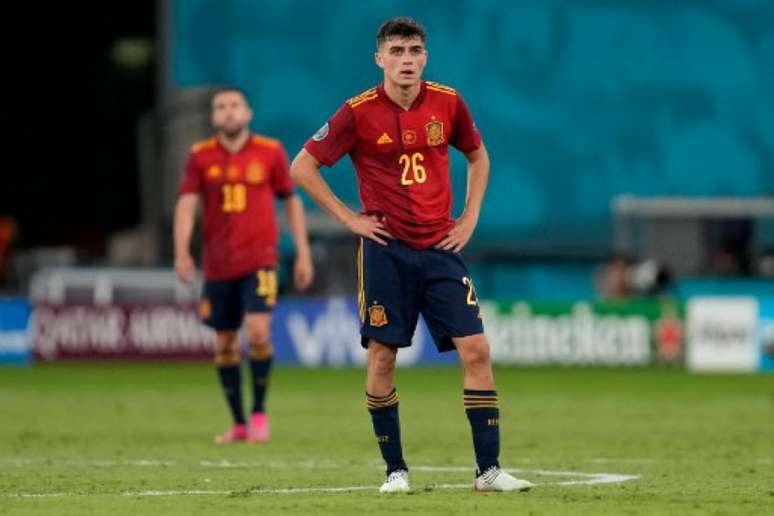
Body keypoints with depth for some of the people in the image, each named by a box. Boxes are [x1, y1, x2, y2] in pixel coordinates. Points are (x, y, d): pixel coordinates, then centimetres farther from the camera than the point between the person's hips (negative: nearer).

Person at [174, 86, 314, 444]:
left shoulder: (270, 152, 2)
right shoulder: (201, 156, 3)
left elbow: (292, 202, 10)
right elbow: (186, 205, -5)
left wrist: (303, 254, 7)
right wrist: (181, 252, -19)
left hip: (259, 258, -2)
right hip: (218, 263, 2)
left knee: (258, 331, -19)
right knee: (224, 343, 6)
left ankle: (259, 412, -2)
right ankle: (238, 424, 19)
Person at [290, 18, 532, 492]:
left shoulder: (447, 103, 1)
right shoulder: (359, 113, -7)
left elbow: (478, 157, 19)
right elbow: (302, 168, 0)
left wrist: (470, 218, 9)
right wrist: (349, 218, -4)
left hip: (440, 247, 2)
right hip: (386, 249, -2)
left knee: (476, 349, -7)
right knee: (381, 358, -2)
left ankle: (489, 470, -3)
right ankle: (395, 470, 12)